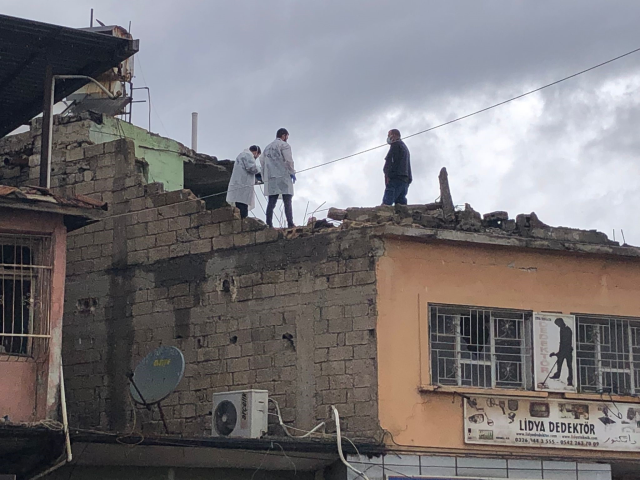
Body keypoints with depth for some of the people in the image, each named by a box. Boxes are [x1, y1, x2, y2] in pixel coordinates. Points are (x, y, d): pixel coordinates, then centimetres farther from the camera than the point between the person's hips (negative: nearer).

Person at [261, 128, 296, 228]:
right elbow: (288, 160, -9)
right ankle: (290, 223, -16)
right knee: (287, 201, -8)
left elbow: (262, 161, 16)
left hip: (270, 178, 6)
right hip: (283, 176, -6)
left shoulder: (268, 147, 22)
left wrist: (265, 176, 16)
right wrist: (292, 172, 1)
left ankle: (269, 224, -5)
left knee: (271, 202, 3)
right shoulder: (284, 145, 0)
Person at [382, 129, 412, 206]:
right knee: (401, 202, 1)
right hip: (405, 180, 9)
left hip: (396, 178, -9)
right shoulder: (405, 148, 30)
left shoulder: (396, 145, 1)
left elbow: (390, 160, -12)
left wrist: (387, 174, -16)